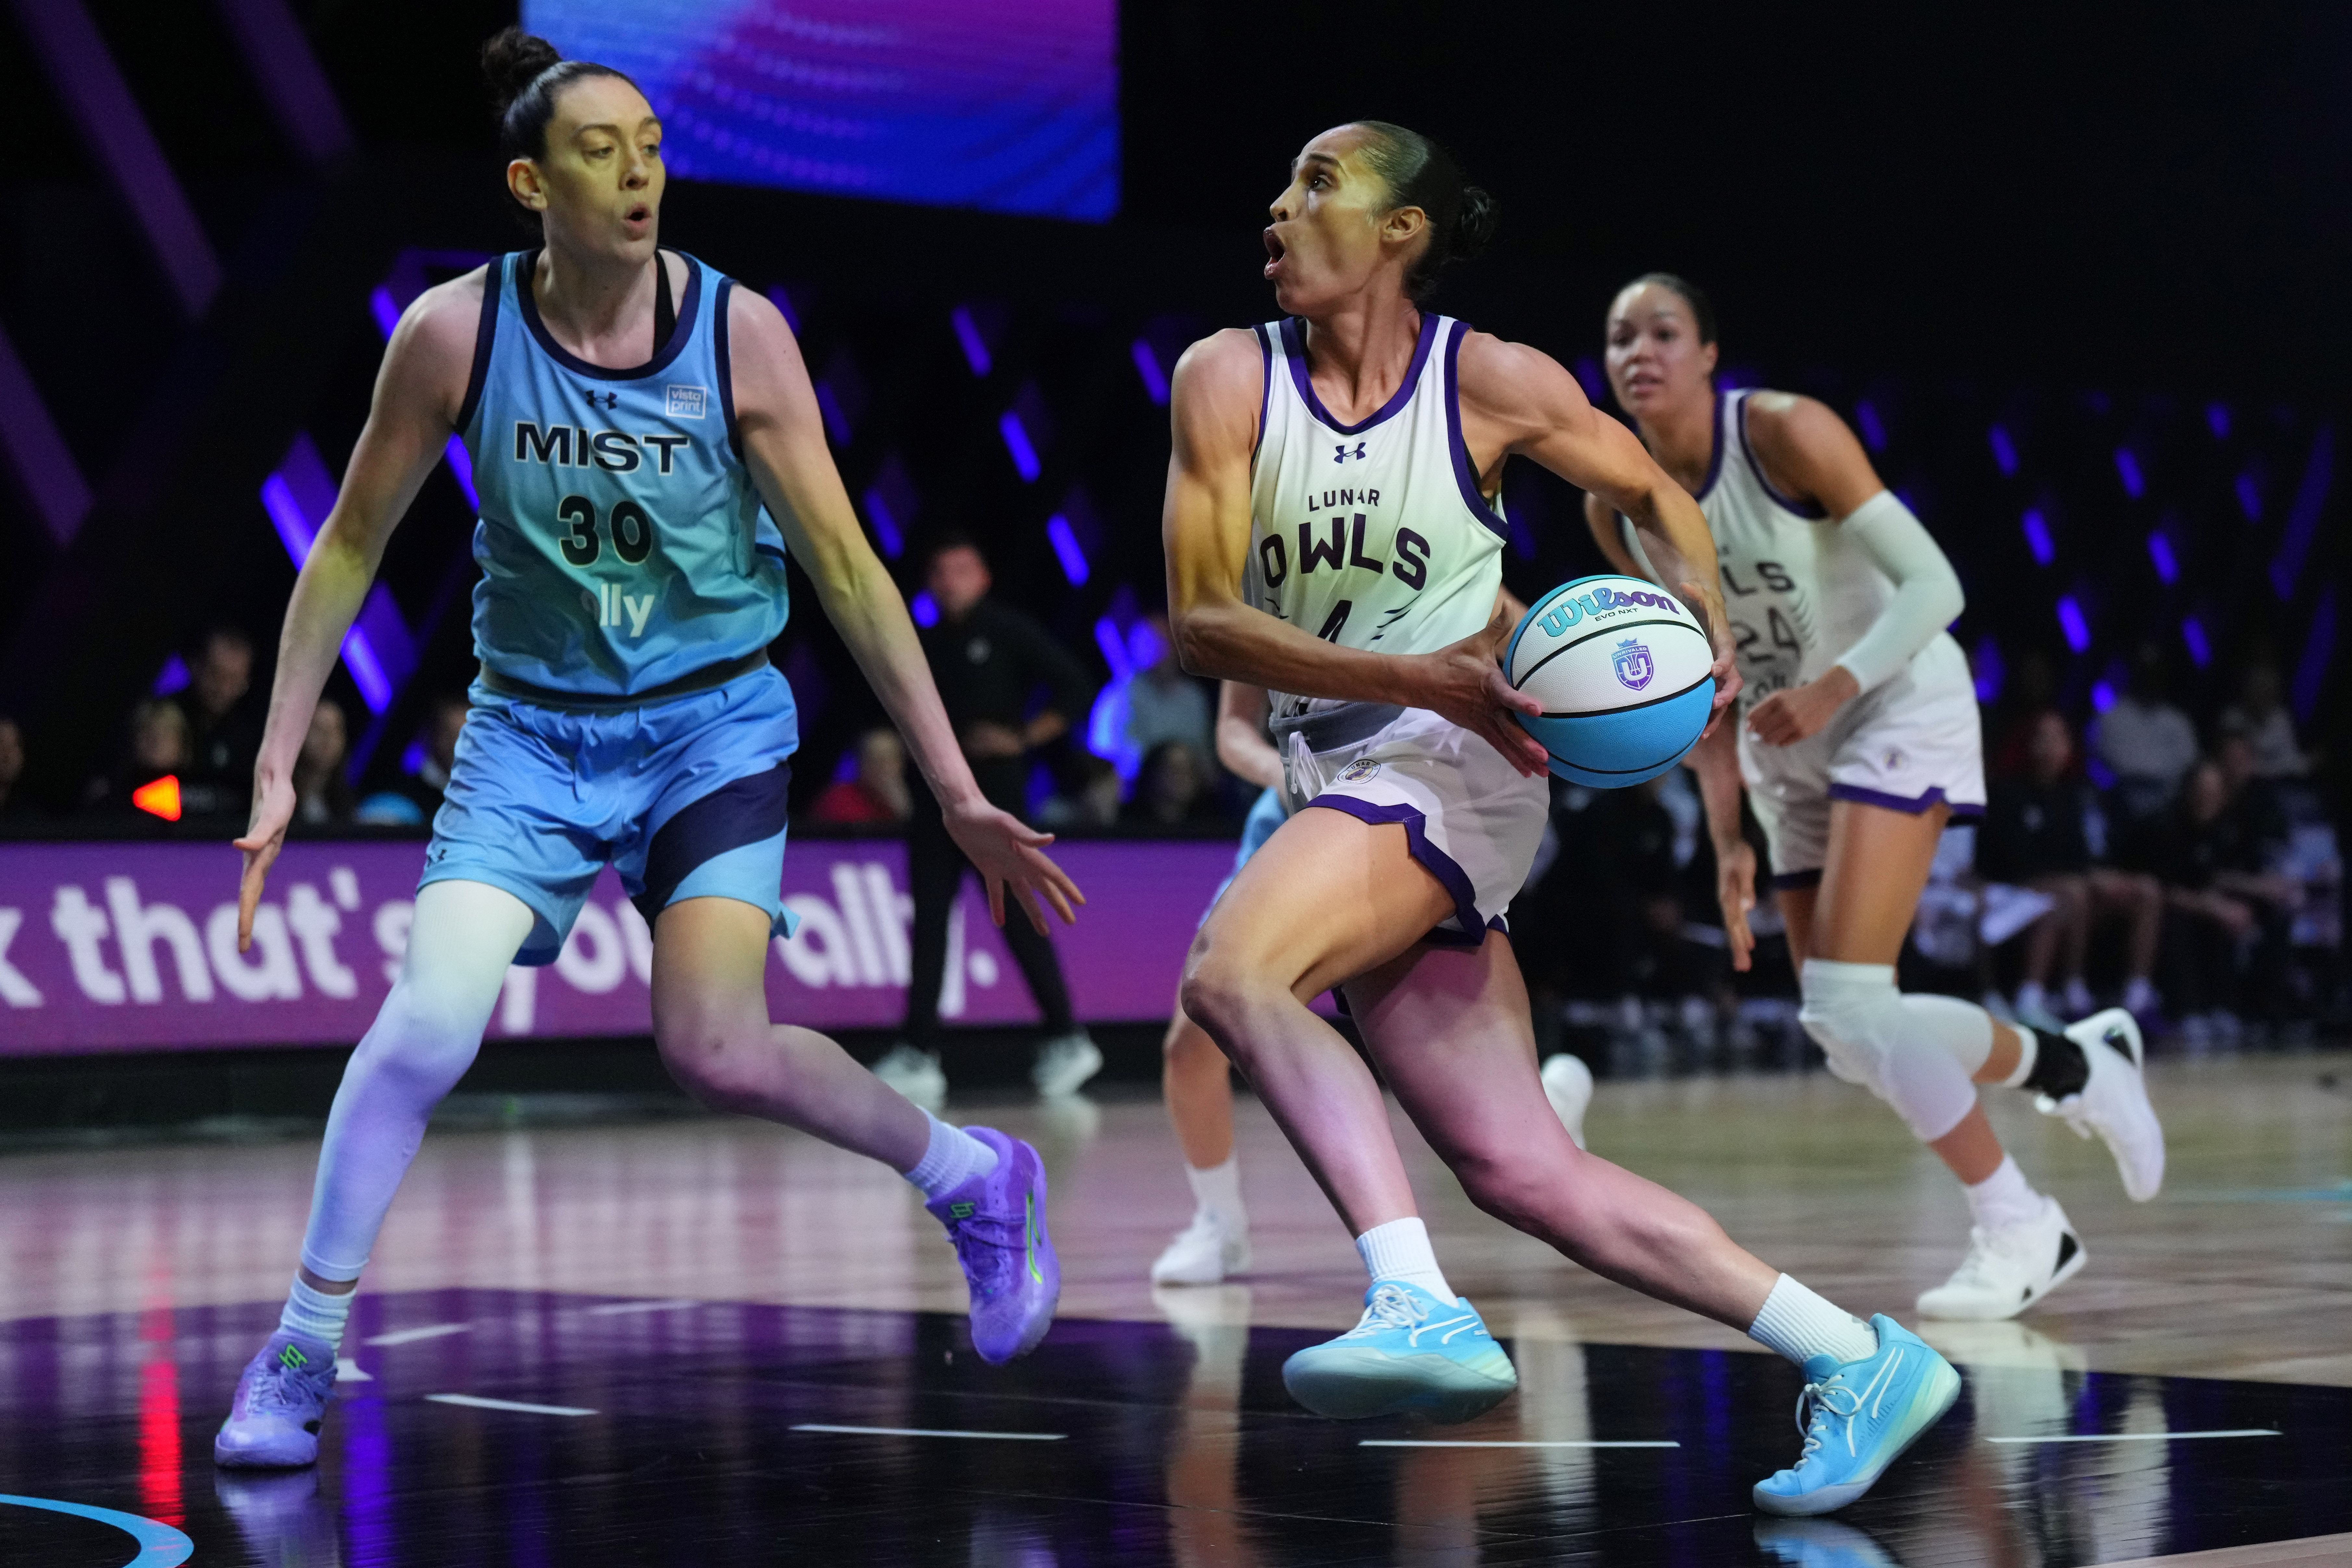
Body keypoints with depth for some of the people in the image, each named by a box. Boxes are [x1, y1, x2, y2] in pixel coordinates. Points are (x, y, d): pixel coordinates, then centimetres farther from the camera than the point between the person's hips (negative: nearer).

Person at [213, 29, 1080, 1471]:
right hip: (534, 725, 1)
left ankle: (975, 1181, 11)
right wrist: (278, 768, -3)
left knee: (719, 1052, -17)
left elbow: (848, 569, -8)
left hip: (715, 720, -1)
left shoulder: (737, 332, -13)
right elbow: (350, 550, 0)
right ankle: (299, 1358, 0)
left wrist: (957, 788, -9)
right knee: (427, 1021, -18)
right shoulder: (455, 332, -11)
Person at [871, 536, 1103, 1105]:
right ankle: (918, 1055, 1)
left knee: (1016, 916, -6)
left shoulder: (1008, 631, -1)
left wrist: (1024, 737, -12)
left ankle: (1066, 1039, 5)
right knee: (928, 920, 1)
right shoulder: (926, 645, 15)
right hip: (936, 796, 6)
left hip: (993, 793, -6)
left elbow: (1076, 689, -4)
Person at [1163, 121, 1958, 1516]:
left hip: (1452, 769, -5)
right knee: (1527, 1176, 2)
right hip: (1332, 775, 5)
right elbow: (1199, 620, -8)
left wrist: (1705, 623, -5)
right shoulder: (1229, 379, 2)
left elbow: (1652, 490, 14)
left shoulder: (1491, 382, -3)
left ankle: (1422, 1309, -37)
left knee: (1231, 976, -31)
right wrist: (1421, 677, -19)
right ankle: (1861, 1361, 10)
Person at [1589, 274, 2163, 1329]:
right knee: (1850, 1032, 5)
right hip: (1792, 749, 7)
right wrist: (1728, 837, 0)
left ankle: (2020, 1229, -4)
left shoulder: (1785, 432, -19)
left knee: (1845, 1002, -20)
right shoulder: (1615, 507, -2)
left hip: (1900, 705, -7)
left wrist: (1829, 690, -35)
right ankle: (2077, 1062, 32)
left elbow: (1934, 585, -21)